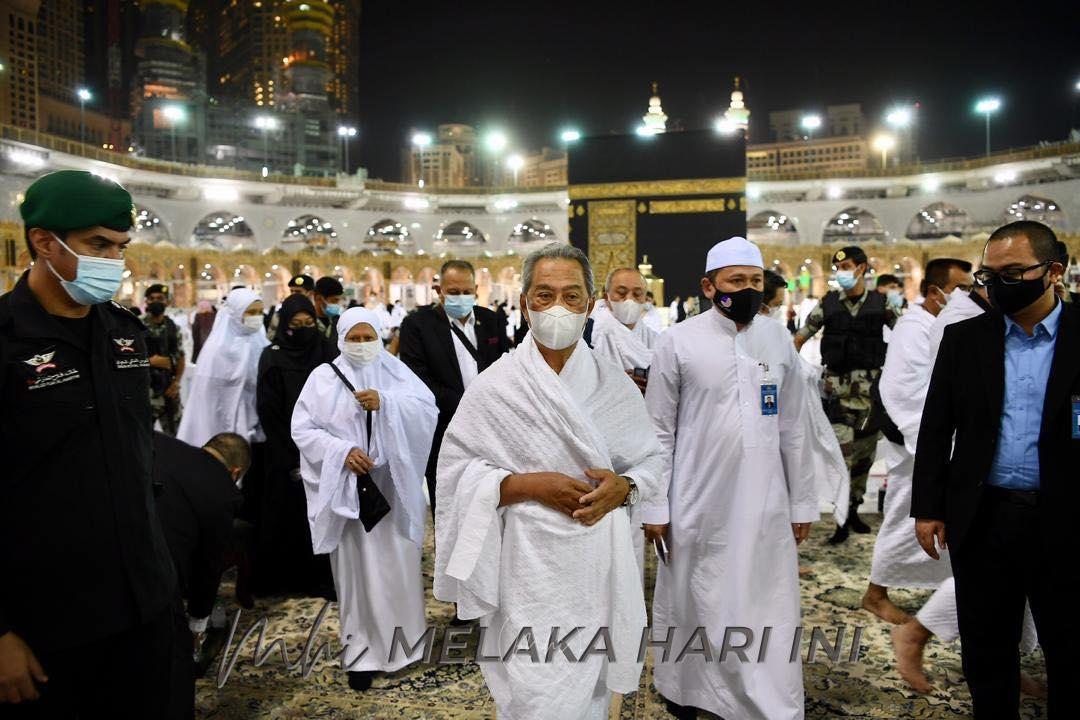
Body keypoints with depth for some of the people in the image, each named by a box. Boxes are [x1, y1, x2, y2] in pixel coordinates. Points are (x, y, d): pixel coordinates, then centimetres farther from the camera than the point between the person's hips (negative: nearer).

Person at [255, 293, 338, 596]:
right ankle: (282, 577, 19)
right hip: (286, 452, -2)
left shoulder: (328, 352, 4)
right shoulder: (272, 358, -2)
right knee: (287, 515, 4)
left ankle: (320, 576, 13)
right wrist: (292, 455, -10)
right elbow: (268, 412, -5)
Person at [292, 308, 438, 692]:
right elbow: (302, 429, -3)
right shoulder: (323, 377, 2)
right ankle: (362, 652, 16)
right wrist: (341, 451, -17)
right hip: (347, 488, 0)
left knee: (397, 564, 6)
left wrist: (385, 403, -23)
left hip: (393, 485, 1)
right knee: (356, 569, 5)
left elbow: (429, 410, -9)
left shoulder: (395, 372, 3)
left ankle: (401, 641, 25)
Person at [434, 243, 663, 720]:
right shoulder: (494, 386, -7)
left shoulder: (615, 384, 3)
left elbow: (651, 459, 8)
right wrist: (528, 485, -18)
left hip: (603, 567, 4)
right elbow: (456, 470, -5)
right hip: (533, 570, -3)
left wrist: (624, 486, -13)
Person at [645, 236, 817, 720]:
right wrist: (654, 507, -5)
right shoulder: (678, 342, -6)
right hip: (697, 505, -2)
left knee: (770, 612, 8)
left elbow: (793, 430, 7)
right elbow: (659, 432, -4)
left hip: (766, 506, 3)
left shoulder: (779, 340, 4)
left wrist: (802, 502, 8)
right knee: (692, 605, 13)